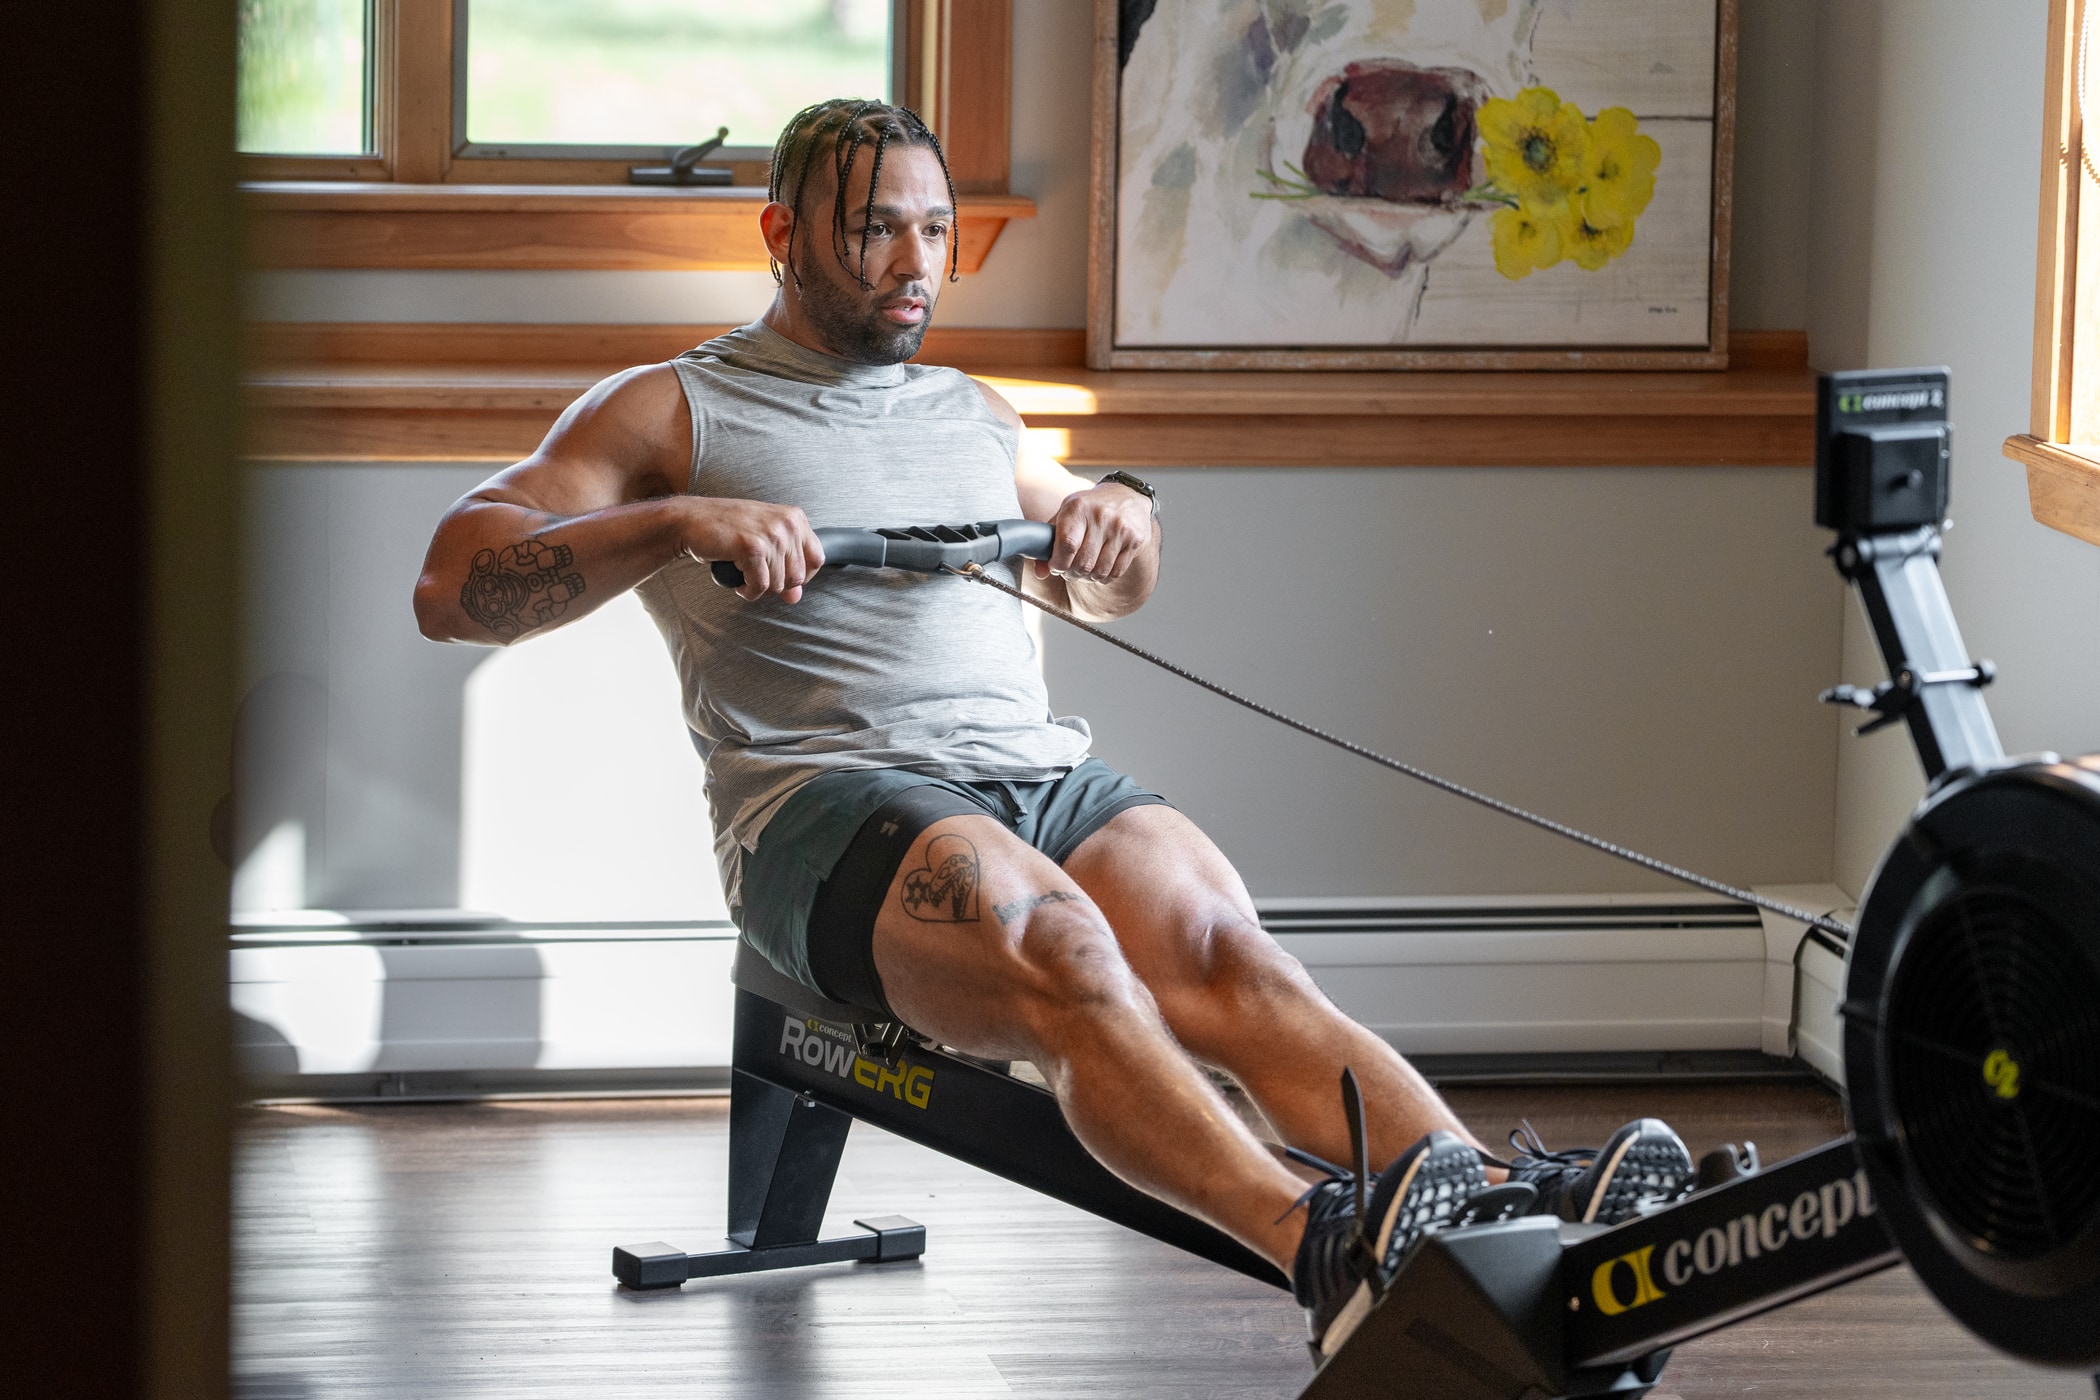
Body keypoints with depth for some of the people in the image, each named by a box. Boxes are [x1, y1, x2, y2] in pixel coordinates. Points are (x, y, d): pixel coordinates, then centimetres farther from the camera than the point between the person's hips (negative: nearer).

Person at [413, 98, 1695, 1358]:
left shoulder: (970, 414, 29)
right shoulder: (670, 416, 12)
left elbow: (1110, 591, 43)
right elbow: (452, 588, 1)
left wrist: (1122, 508, 17)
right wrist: (677, 523, -14)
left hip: (1047, 771, 5)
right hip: (830, 801, -5)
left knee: (1228, 956, -28)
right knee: (1069, 959, -37)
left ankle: (1497, 1206, -51)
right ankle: (1320, 1245, -60)